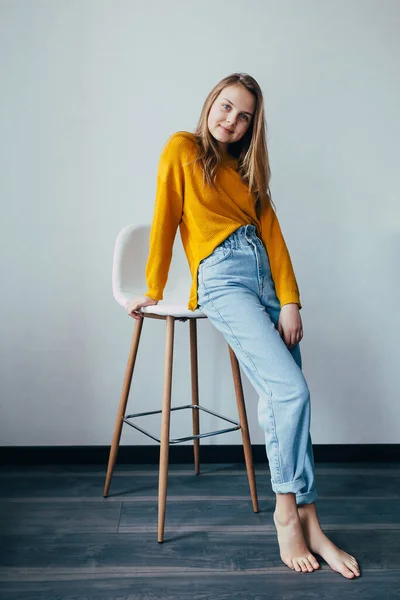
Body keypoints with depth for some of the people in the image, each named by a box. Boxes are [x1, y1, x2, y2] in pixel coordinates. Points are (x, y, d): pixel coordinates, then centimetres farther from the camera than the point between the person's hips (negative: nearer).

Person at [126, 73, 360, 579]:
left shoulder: (246, 168, 23)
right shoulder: (183, 148, 8)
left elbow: (271, 232, 10)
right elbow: (165, 219, 5)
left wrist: (289, 301, -2)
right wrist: (154, 291, 5)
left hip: (266, 274, 6)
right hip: (222, 277, -5)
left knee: (281, 398, -4)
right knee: (291, 390, -19)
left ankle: (304, 519, 0)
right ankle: (289, 513, -5)